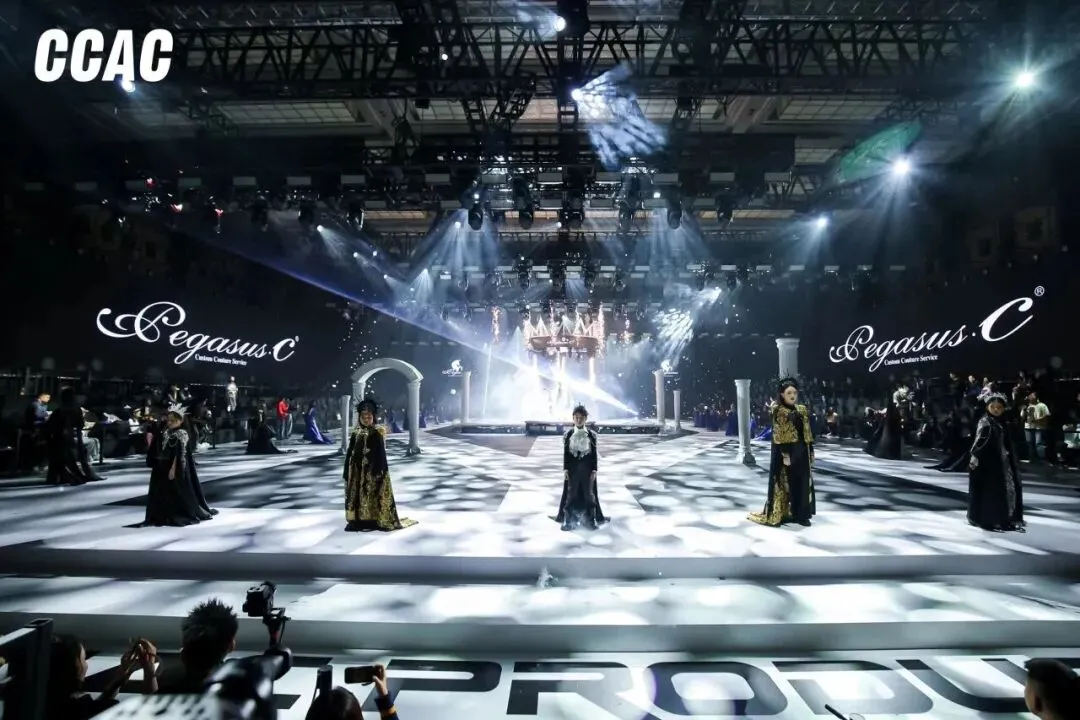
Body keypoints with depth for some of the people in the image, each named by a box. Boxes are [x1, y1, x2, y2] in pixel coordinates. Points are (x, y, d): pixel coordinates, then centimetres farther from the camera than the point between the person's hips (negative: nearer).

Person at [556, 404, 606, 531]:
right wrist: (565, 469, -5)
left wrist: (594, 470, -5)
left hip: (587, 468, 0)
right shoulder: (568, 434, 1)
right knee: (571, 493, 5)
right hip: (573, 468, 0)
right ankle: (569, 520, 14)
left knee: (589, 493, 6)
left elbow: (594, 453, 1)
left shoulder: (591, 434, 0)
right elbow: (565, 453, 1)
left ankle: (591, 519, 17)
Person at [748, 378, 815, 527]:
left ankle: (801, 514, 18)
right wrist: (785, 454, -19)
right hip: (786, 452, -6)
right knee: (784, 482, 0)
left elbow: (807, 433, 11)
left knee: (802, 482, 9)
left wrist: (810, 452, 9)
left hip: (801, 451, 6)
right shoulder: (778, 411, -10)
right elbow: (779, 437, -14)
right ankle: (779, 513, 10)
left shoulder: (802, 410, 9)